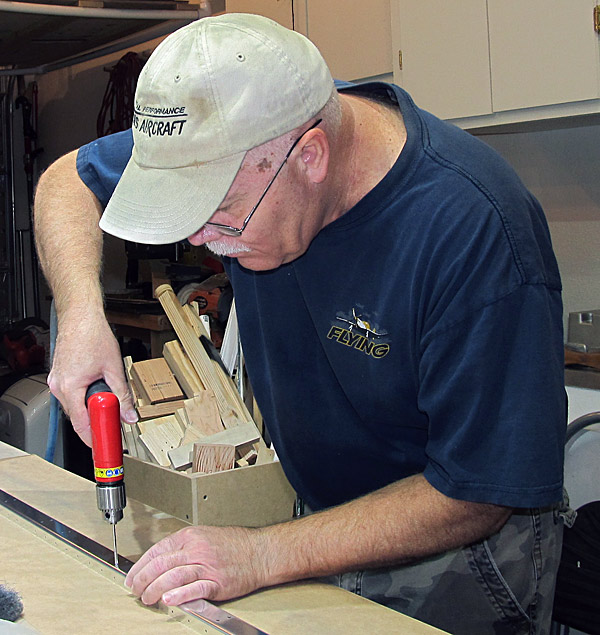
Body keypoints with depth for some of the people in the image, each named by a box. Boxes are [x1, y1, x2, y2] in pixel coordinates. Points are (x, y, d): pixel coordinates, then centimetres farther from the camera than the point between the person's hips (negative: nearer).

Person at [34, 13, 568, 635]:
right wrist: (82, 314, -19)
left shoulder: (478, 235, -34)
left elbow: (475, 498, -29)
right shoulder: (235, 142, -17)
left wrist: (264, 554, -35)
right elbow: (67, 179, -1)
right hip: (315, 507, 5)